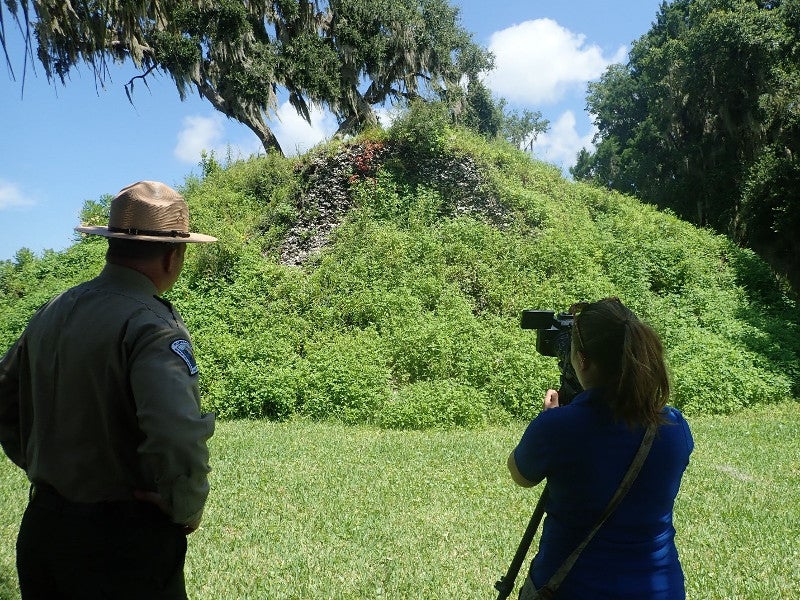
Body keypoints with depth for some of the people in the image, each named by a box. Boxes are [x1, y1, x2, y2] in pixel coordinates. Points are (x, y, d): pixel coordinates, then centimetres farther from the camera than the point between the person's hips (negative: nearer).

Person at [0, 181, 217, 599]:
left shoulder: (52, 311, 4)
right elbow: (178, 436, -34)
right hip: (123, 537, -7)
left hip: (41, 525, 7)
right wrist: (187, 509, -17)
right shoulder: (150, 325, -21)